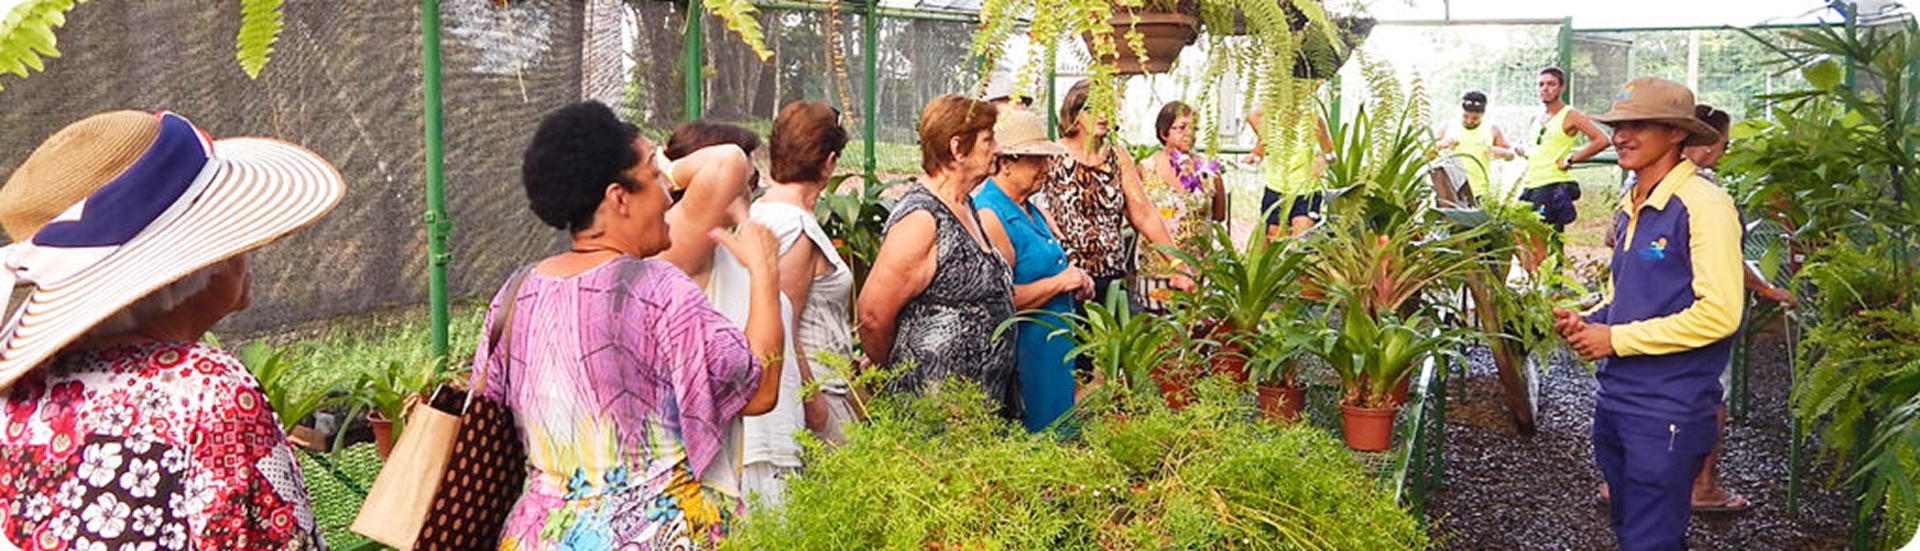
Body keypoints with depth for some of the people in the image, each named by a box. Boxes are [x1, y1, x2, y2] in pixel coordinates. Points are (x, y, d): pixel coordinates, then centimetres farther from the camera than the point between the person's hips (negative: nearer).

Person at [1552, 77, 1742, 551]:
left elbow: (1719, 314, -20)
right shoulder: (1630, 208, 13)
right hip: (1615, 401, 9)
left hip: (1668, 413, -9)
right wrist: (1587, 323, 5)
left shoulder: (1704, 205, -14)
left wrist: (1617, 338, -15)